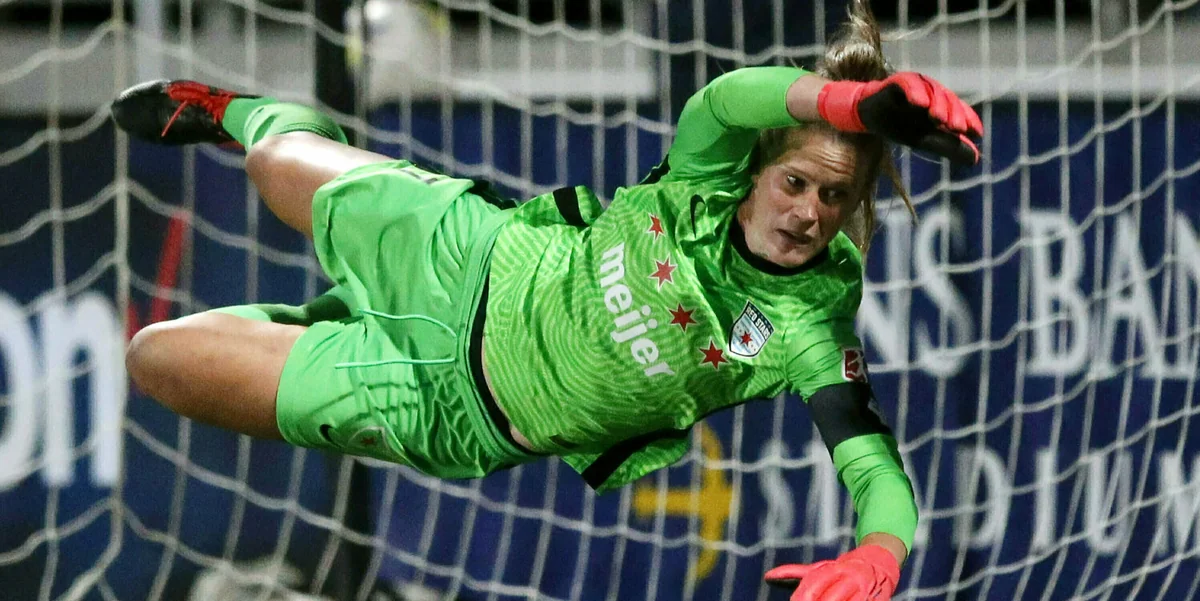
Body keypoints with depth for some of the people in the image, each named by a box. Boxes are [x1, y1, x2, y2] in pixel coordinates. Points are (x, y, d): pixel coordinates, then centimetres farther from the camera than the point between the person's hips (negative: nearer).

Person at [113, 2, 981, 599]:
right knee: (280, 166, 27)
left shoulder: (805, 331, -29)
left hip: (460, 410, -1)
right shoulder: (711, 180, -25)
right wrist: (853, 100, -66)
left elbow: (873, 460, -42)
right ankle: (228, 111, 66)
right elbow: (725, 100, -47)